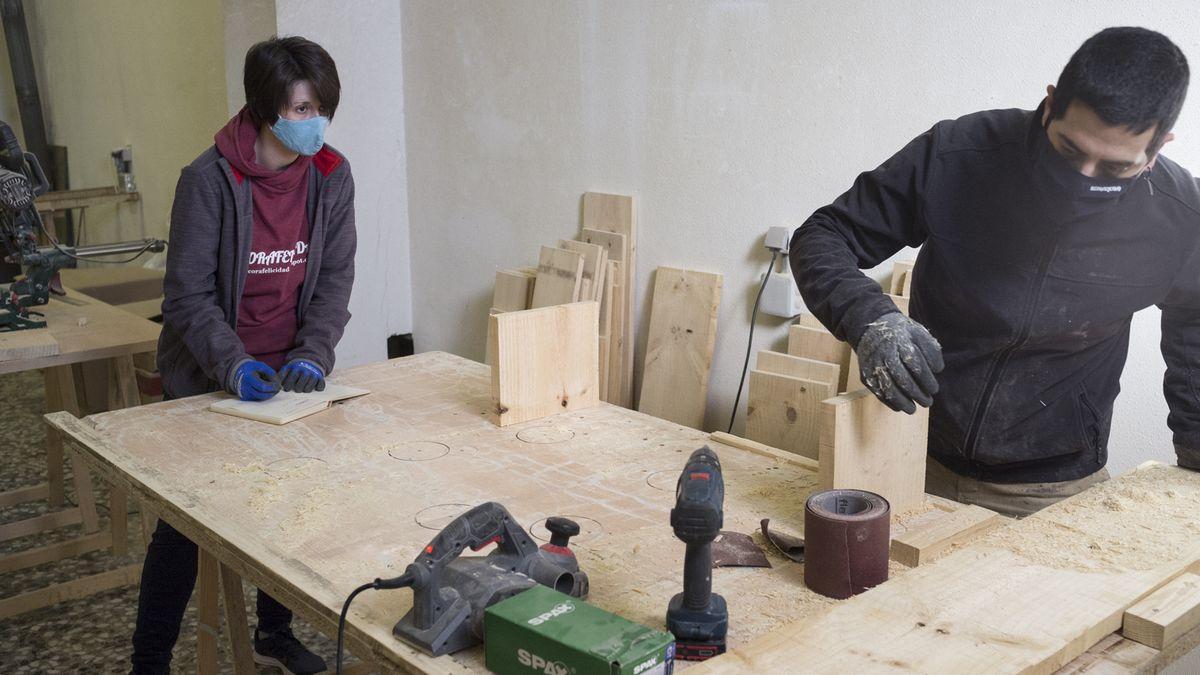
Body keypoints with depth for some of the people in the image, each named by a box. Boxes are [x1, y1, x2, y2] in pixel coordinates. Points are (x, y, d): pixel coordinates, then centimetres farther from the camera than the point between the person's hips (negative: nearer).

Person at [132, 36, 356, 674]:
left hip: (287, 378, 4)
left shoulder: (331, 175, -7)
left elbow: (335, 278, -4)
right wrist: (234, 366, -29)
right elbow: (188, 295, -16)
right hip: (206, 377, -4)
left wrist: (312, 354, -18)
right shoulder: (207, 179, -19)